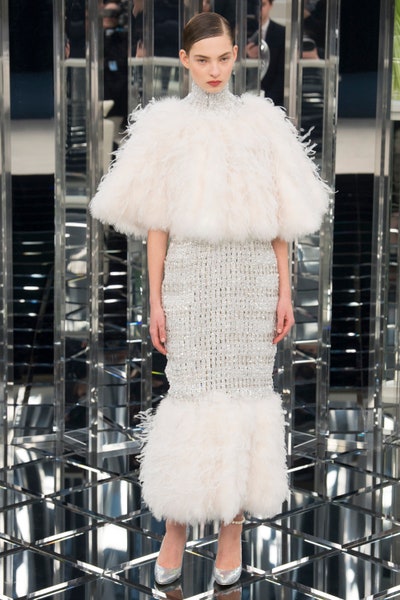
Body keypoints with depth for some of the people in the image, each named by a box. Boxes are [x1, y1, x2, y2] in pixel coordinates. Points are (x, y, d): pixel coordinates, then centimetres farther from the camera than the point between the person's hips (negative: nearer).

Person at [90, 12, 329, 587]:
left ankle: (233, 526, 13)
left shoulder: (261, 121, 6)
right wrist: (155, 301, -1)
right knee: (191, 393, -1)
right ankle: (175, 529, 11)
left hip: (251, 277, 1)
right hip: (191, 275, -1)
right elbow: (156, 222, 2)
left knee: (245, 390, 3)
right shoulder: (167, 125, 3)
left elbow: (279, 219, 6)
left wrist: (285, 291, 2)